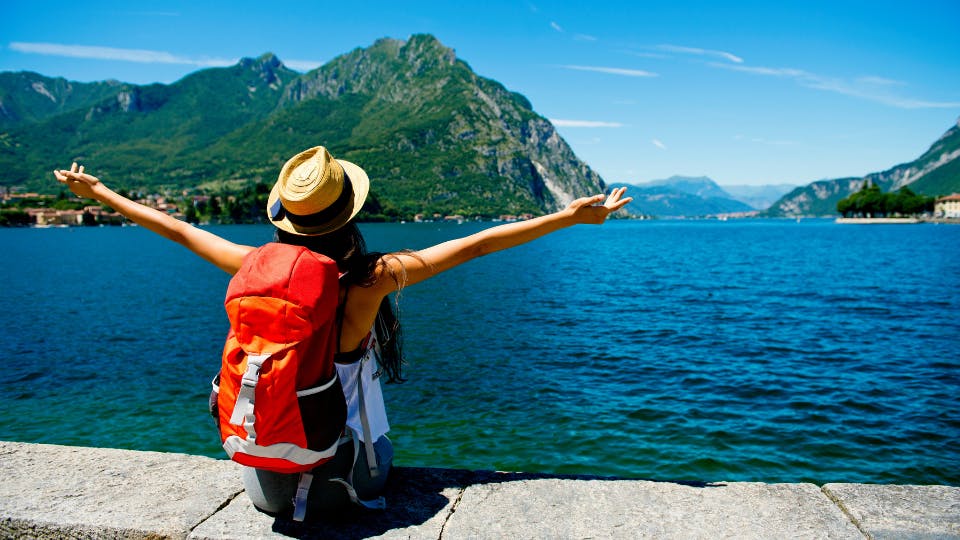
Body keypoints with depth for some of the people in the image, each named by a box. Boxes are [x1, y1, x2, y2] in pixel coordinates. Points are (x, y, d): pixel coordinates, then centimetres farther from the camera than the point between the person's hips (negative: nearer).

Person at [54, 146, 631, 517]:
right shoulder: (373, 279, -25)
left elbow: (179, 230, -2)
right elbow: (475, 245, -22)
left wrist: (98, 192, 16)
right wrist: (571, 216, -13)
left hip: (270, 476, 3)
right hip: (342, 457, -2)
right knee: (372, 481, 35)